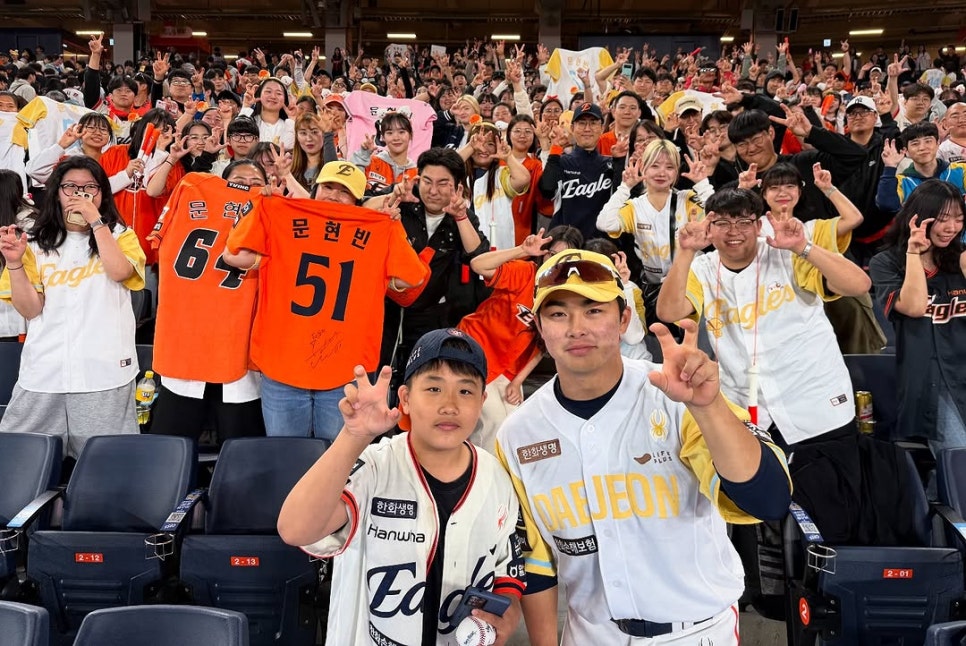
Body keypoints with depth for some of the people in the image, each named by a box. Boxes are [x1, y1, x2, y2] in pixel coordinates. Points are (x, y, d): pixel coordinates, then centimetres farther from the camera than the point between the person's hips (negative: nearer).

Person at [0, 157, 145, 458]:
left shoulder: (120, 235, 7)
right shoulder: (37, 242, 9)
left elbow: (119, 271, -17)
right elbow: (29, 309, 1)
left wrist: (96, 220, -12)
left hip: (104, 371, -2)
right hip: (43, 372, 2)